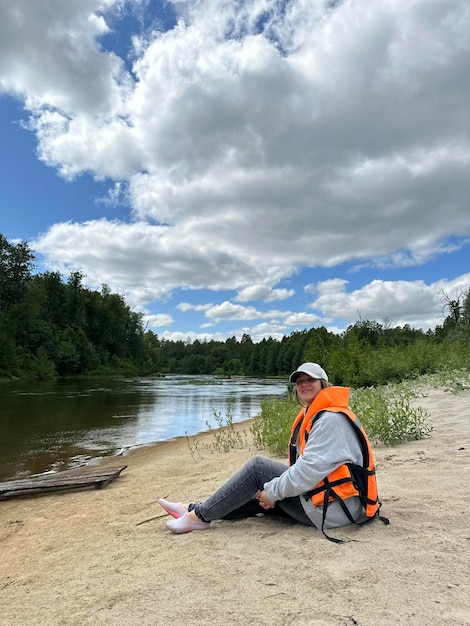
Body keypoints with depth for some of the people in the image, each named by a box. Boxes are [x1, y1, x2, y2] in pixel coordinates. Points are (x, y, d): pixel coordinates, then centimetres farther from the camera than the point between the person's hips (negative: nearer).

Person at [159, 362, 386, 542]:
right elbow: (302, 465, 12)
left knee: (257, 467, -12)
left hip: (335, 508, -10)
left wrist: (273, 492, -14)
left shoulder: (331, 418, -18)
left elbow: (310, 469, -25)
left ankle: (200, 516, -3)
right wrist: (272, 490, -2)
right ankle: (197, 510, 10)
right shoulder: (312, 416, 13)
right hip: (325, 498, 10)